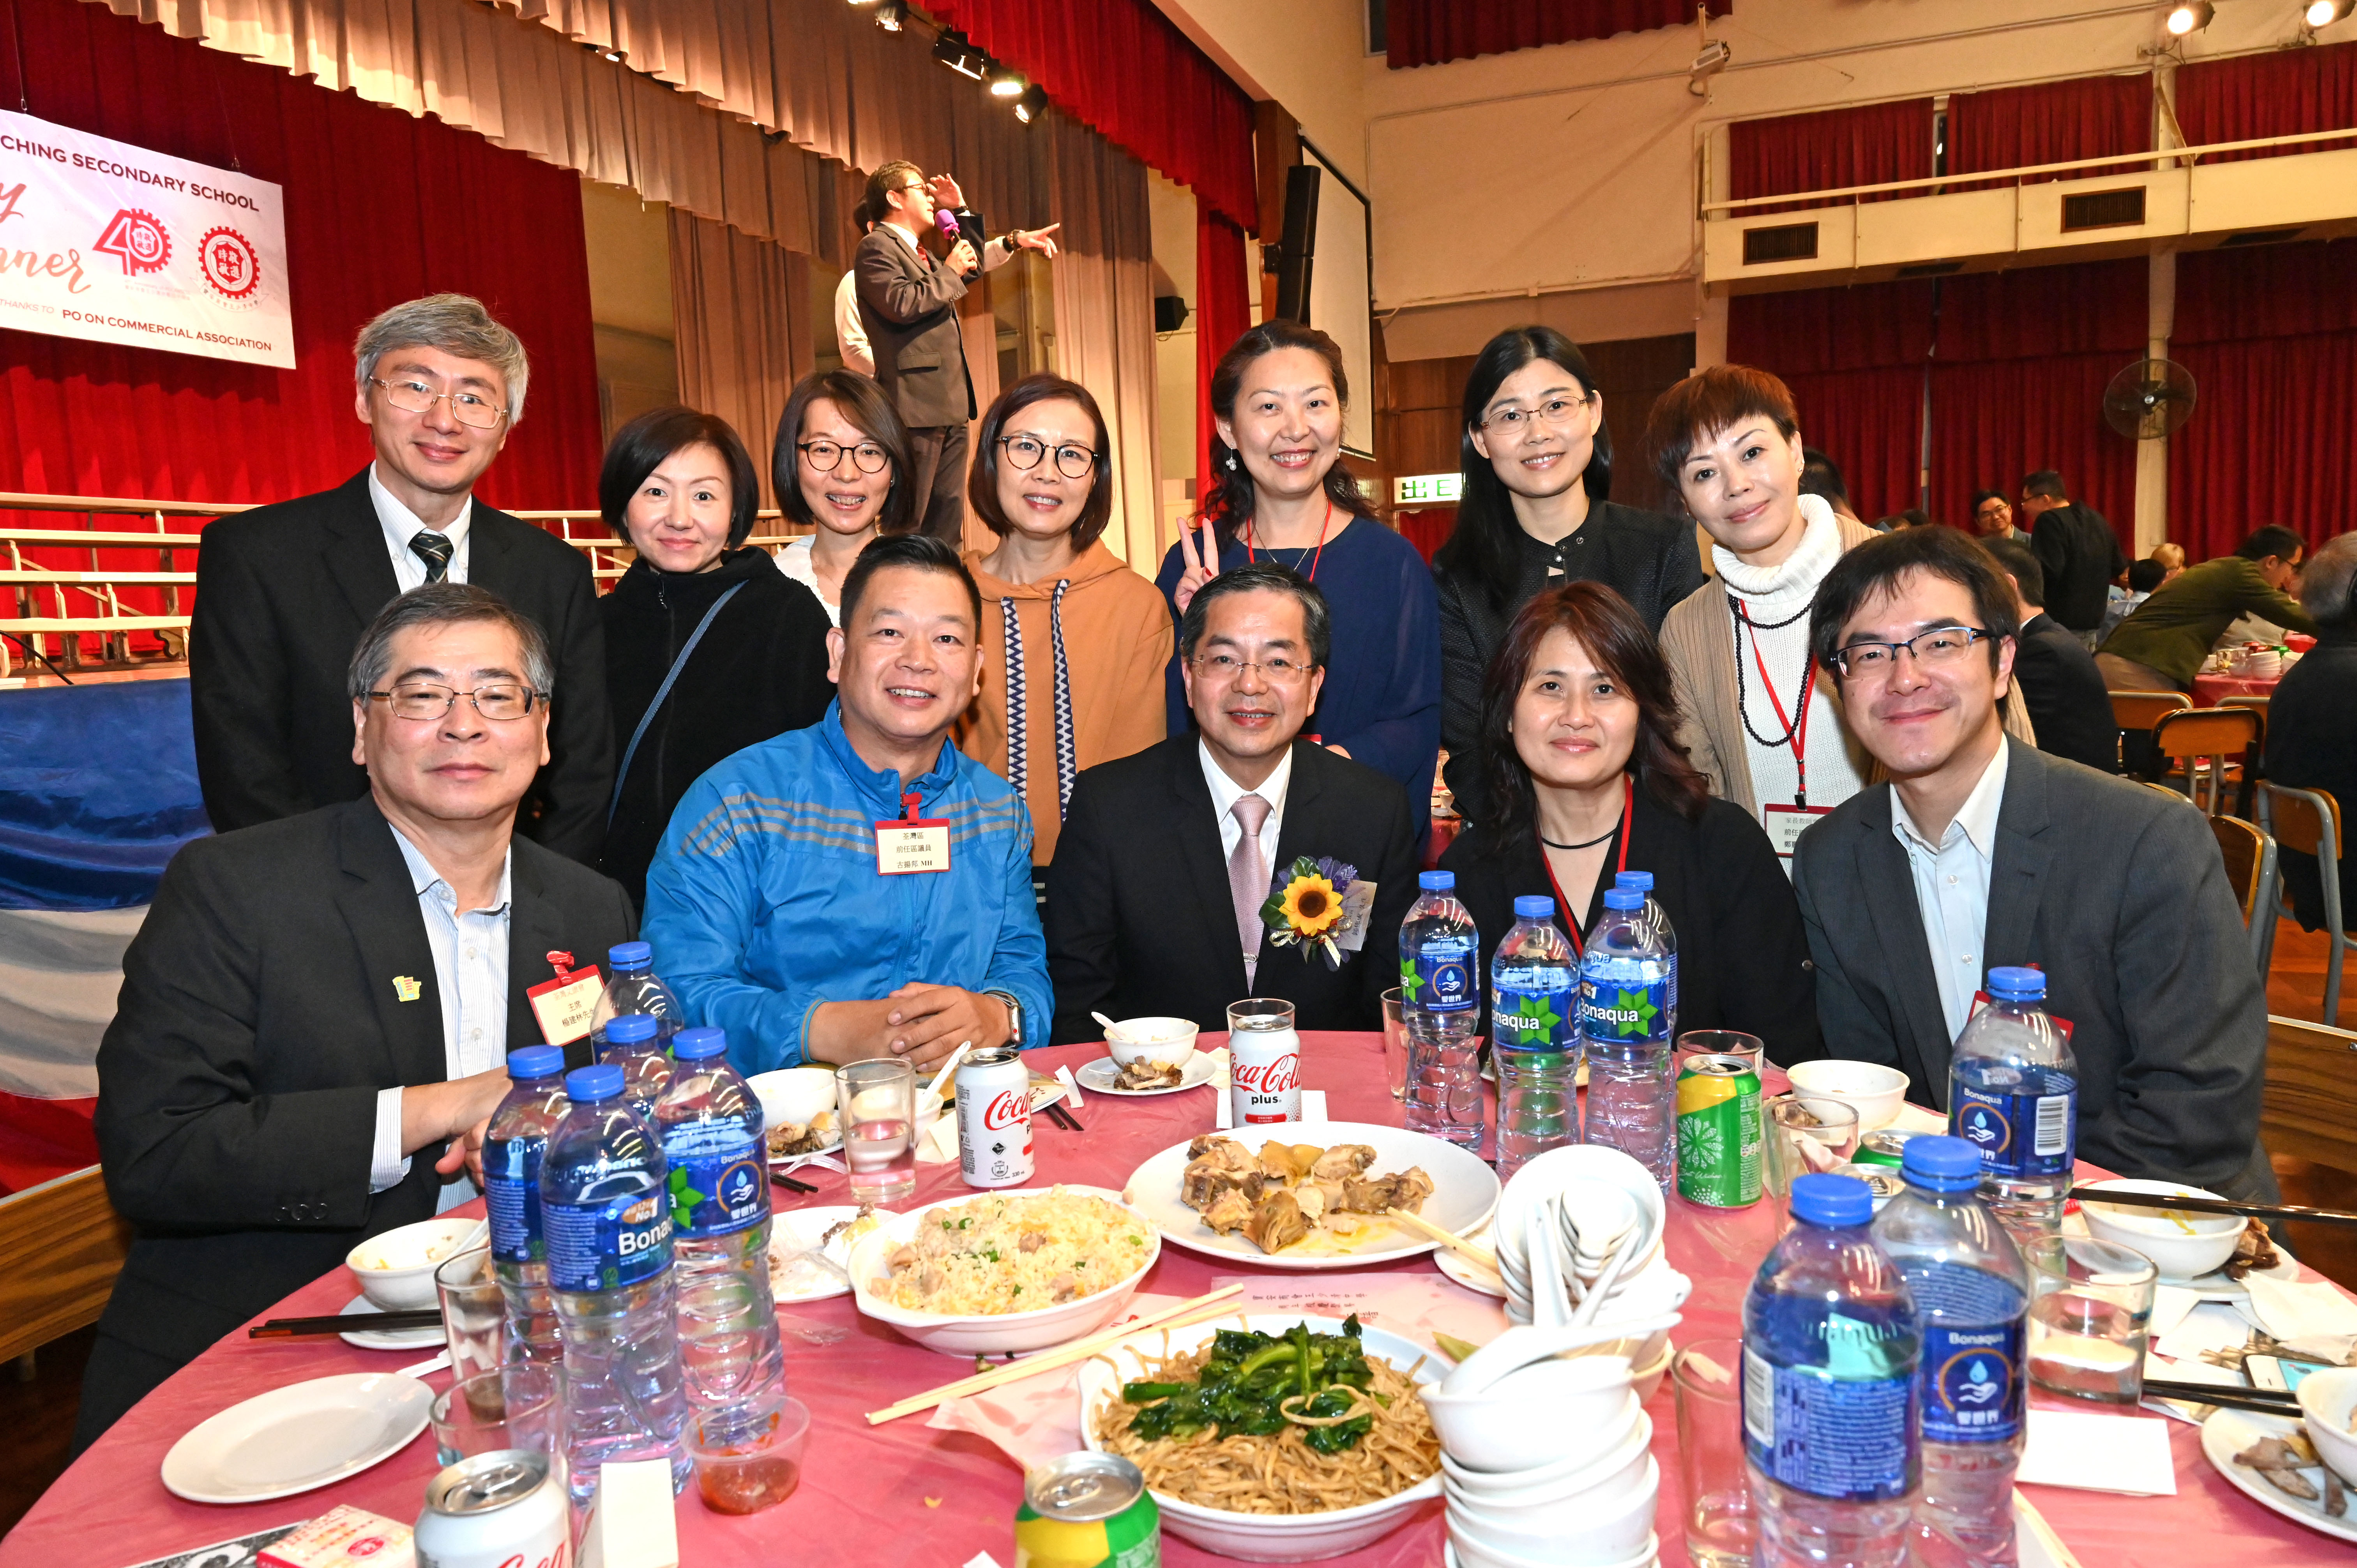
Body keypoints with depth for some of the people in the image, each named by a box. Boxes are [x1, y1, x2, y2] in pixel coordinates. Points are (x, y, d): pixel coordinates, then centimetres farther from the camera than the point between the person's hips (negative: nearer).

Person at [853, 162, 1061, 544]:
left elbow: (973, 264, 38)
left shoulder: (919, 251, 23)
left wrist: (961, 212, 24)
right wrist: (949, 272, -8)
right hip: (915, 406, -10)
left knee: (947, 521, 10)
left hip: (949, 407, 10)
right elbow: (902, 304, -21)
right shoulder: (876, 247, -6)